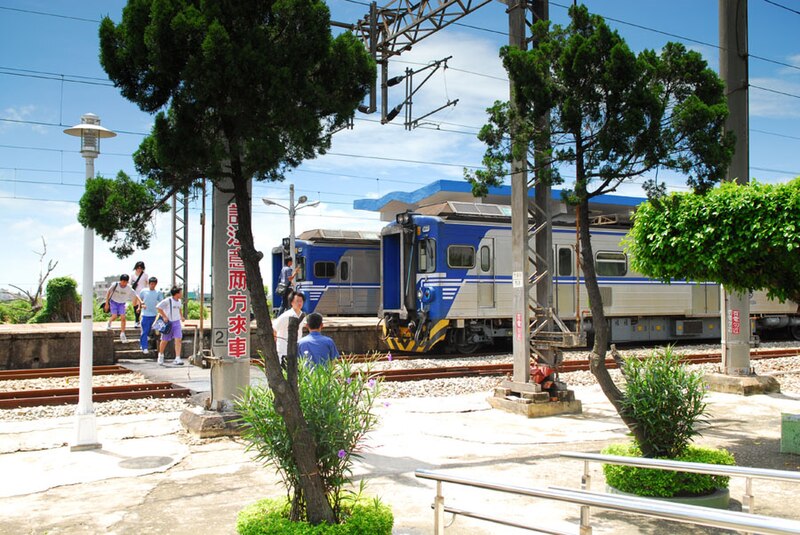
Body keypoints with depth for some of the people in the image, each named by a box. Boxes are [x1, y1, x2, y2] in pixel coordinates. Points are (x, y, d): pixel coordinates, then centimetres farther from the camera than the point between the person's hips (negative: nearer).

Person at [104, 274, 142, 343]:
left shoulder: (129, 288, -17)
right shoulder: (115, 285, -19)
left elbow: (136, 296, -16)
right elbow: (108, 292, -6)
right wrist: (107, 303, -7)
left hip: (122, 303, 1)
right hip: (113, 302, -1)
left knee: (123, 318, -10)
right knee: (114, 316, -18)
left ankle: (122, 334, 0)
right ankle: (109, 323, 17)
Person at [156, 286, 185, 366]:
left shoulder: (179, 301, 7)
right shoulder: (167, 300, -14)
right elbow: (158, 307, -13)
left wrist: (181, 316, 17)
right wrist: (164, 316, -14)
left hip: (177, 322, 5)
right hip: (168, 323, -5)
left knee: (178, 340, -9)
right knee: (164, 341, 10)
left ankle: (177, 359, -11)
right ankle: (161, 355, 35)